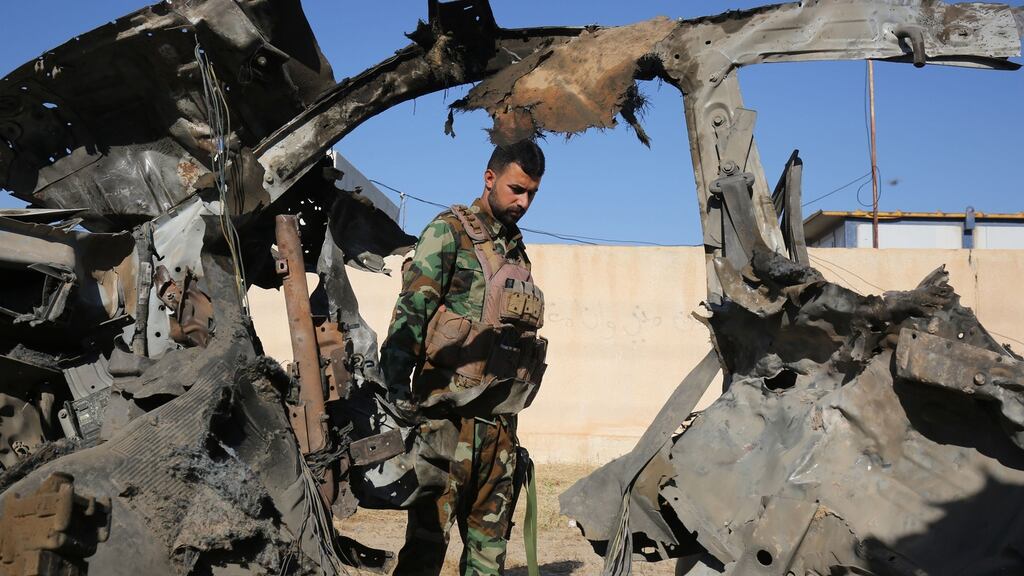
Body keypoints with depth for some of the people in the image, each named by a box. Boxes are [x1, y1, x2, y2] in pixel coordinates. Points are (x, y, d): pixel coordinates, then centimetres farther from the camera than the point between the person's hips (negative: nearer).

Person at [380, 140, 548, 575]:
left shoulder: (517, 251, 18)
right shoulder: (449, 232, -2)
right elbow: (410, 312, -12)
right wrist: (397, 390, -22)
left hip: (498, 421, 7)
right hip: (449, 414, -7)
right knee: (428, 538, -5)